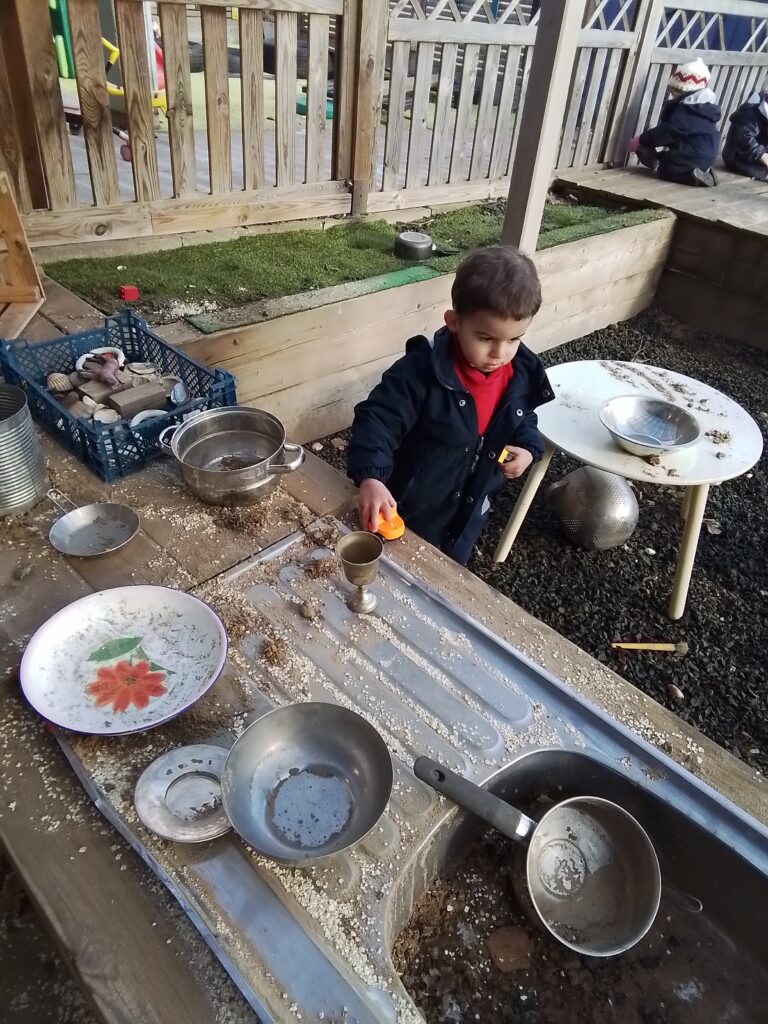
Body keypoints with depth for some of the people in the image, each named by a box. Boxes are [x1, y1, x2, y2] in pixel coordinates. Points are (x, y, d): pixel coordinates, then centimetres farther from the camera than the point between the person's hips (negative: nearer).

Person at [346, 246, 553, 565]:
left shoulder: (522, 374, -10)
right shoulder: (423, 370, -29)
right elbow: (377, 420, -31)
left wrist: (528, 448, -11)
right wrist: (371, 478, -46)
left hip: (468, 513, 5)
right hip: (408, 512, -5)